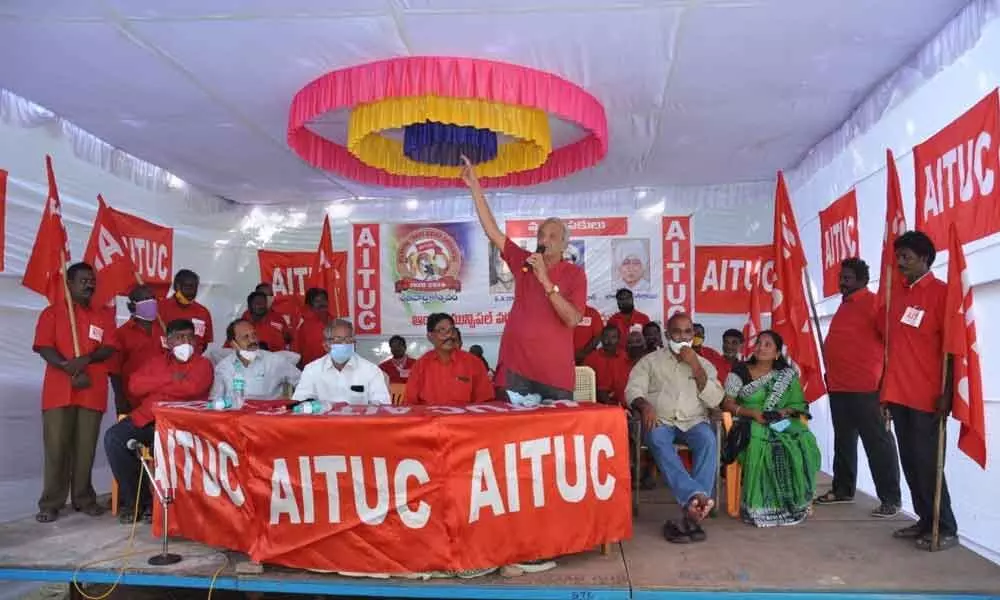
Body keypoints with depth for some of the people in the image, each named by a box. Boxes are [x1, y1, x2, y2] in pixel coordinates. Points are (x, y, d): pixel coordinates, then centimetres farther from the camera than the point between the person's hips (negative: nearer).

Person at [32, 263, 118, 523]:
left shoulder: (104, 314, 13)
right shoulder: (51, 313, 7)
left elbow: (110, 348, 4)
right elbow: (44, 348, -4)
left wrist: (86, 359, -15)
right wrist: (69, 369, -17)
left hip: (93, 391, 2)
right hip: (59, 391, -2)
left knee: (86, 447, 3)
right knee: (56, 447, -2)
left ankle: (84, 498, 12)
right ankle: (51, 503, 5)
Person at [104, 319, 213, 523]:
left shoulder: (203, 364, 8)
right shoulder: (156, 361, 21)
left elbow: (191, 388, -13)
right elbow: (134, 386, 5)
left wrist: (153, 386, -1)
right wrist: (170, 379, -3)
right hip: (146, 418, 5)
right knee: (113, 437, -19)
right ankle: (135, 499, -7)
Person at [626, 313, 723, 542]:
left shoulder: (704, 364, 16)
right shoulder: (650, 360, 12)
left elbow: (715, 400, 3)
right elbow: (632, 390, 0)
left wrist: (695, 366, -5)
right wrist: (644, 405, -24)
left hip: (694, 421, 1)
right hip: (660, 421, -1)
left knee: (708, 440, -33)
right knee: (658, 441, -37)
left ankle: (691, 509, -38)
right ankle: (696, 496, -47)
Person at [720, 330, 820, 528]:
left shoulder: (787, 375, 12)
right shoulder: (739, 372, 5)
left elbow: (797, 405, 11)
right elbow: (727, 404, -1)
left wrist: (785, 411, -12)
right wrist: (752, 413, -15)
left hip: (781, 423, 3)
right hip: (748, 424, -3)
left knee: (803, 445, -29)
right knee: (760, 445, -37)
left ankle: (793, 503, -16)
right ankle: (760, 506, -28)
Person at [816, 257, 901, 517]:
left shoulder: (873, 302, -8)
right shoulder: (844, 306, 19)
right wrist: (832, 373, 20)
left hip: (865, 387, -9)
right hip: (839, 386, 9)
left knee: (877, 441, -3)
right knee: (843, 440, 16)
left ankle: (890, 498, 3)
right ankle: (842, 489, 27)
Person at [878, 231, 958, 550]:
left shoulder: (941, 292, -6)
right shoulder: (897, 296, 15)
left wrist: (947, 392, -14)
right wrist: (885, 390, 15)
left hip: (928, 396, -7)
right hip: (898, 394, 7)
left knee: (927, 464, -4)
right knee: (909, 462, 9)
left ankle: (945, 529, 7)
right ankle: (925, 521, 19)